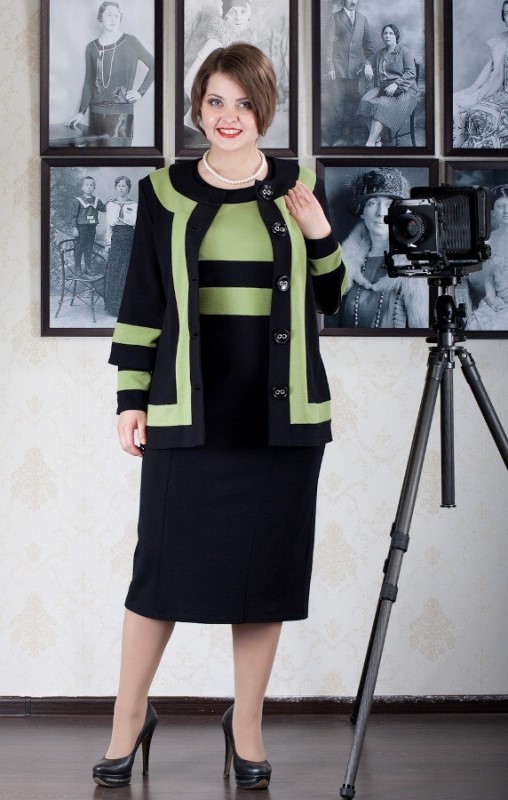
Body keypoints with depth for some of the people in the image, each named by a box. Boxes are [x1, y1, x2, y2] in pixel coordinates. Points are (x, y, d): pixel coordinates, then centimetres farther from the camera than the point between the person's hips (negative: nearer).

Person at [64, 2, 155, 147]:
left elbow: (153, 66, 4)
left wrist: (141, 92, -3)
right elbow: (89, 83, 13)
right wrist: (81, 112, 5)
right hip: (96, 112, 4)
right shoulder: (92, 47, 10)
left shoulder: (130, 42, 0)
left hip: (121, 113, -4)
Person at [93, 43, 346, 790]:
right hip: (190, 409, -1)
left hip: (281, 411, 1)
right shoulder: (164, 192, 5)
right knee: (163, 566, 1)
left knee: (265, 567, 6)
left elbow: (331, 299, 12)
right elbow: (140, 304, 6)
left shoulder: (298, 186, 8)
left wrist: (319, 233, -6)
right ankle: (130, 718, 19)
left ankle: (247, 727, 21)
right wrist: (131, 399, 2)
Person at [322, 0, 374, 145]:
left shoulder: (362, 19, 13)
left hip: (355, 69, 3)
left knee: (352, 104, 1)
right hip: (338, 69, -3)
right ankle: (336, 138, 2)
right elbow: (327, 44, -2)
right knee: (338, 105, -5)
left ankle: (348, 137, 8)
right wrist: (329, 67, -9)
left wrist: (368, 63, 1)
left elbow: (368, 44, 15)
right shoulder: (334, 17, 1)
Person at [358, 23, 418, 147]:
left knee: (382, 105, -34)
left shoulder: (405, 51, 3)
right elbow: (376, 73, 29)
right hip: (383, 88, 5)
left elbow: (411, 73, -6)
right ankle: (377, 140, -27)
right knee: (366, 102, -26)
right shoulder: (380, 53, 21)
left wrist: (396, 84, -19)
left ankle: (370, 143, -37)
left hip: (403, 90, -5)